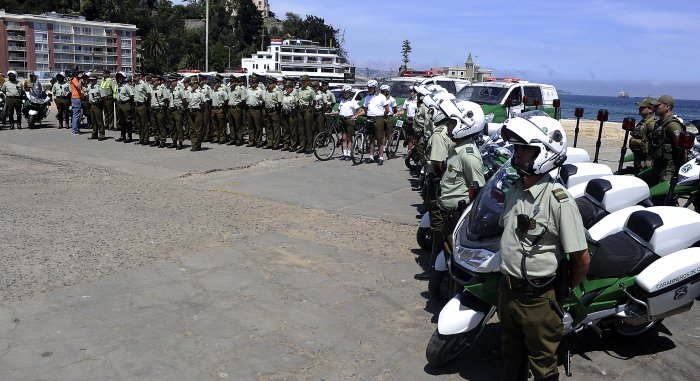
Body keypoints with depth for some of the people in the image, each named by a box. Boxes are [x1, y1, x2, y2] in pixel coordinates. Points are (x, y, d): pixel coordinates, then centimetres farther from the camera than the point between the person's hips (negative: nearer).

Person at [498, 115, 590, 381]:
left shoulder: (559, 200, -23)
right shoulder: (515, 190, 0)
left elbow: (582, 258, -20)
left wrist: (568, 288, -5)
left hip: (538, 298, -7)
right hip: (507, 289, 7)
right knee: (512, 352, 25)